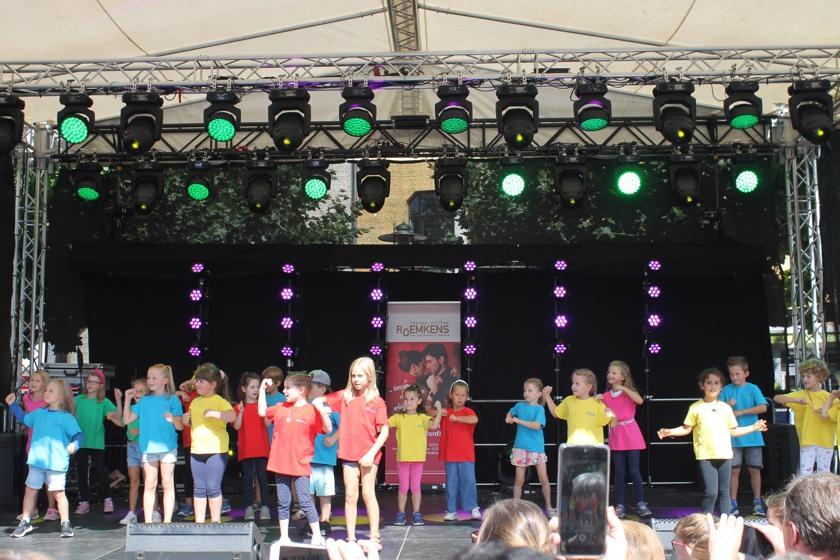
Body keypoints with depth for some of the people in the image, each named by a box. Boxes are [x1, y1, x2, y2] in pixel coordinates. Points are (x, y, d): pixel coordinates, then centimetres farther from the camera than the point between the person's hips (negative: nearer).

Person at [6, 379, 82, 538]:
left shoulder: (67, 417, -6)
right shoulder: (39, 413, 11)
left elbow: (78, 434, -11)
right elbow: (24, 419, 29)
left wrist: (74, 445, -29)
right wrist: (13, 405, 23)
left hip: (56, 463, -5)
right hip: (36, 460, 5)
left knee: (59, 493, 0)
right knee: (30, 490, 11)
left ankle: (65, 524, 10)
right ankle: (25, 522, 23)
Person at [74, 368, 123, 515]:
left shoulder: (104, 402, -2)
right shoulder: (78, 400, 4)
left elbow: (119, 419, -13)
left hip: (97, 443, -2)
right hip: (81, 442, 3)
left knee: (100, 472, -4)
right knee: (82, 473, 7)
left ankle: (107, 500, 10)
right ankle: (84, 502, 15)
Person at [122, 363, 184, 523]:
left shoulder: (172, 399, -1)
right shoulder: (145, 401, 10)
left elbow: (180, 426, -4)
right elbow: (127, 420, 8)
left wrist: (173, 419, -26)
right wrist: (128, 400, -1)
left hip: (168, 446, -3)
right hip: (148, 447, 3)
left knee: (167, 484, 3)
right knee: (149, 484, 6)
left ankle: (167, 521, 9)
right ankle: (148, 521, 11)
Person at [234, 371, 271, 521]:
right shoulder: (239, 407, 5)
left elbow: (268, 424, -5)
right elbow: (237, 426, -4)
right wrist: (241, 412, -17)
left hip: (262, 447, 0)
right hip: (246, 448, 0)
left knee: (262, 477, 1)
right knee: (247, 477, 3)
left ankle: (264, 506, 4)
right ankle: (249, 506, 8)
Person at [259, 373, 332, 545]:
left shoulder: (311, 410, -8)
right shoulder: (281, 408, 10)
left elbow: (328, 429, -14)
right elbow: (263, 412, 23)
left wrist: (322, 410, -27)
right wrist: (262, 390, 19)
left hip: (300, 465, -6)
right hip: (281, 464, 6)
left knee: (305, 501, -4)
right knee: (283, 502, 10)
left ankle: (317, 535, 6)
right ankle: (284, 537, 19)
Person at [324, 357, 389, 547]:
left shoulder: (377, 401, -6)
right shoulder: (344, 396, 3)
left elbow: (384, 432, -9)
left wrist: (371, 453, -16)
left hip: (368, 455, -3)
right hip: (349, 454, 3)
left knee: (368, 494, 2)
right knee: (350, 496, 5)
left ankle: (375, 537, 11)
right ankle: (351, 538, 12)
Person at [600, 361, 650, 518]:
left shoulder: (629, 392, -3)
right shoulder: (606, 396, 6)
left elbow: (640, 400, -24)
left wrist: (623, 388, -25)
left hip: (631, 435, -3)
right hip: (616, 436, 3)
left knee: (634, 471, -3)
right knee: (619, 472, 5)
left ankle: (641, 504, 7)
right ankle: (619, 505, 8)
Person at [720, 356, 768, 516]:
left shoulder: (753, 389, -1)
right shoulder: (726, 390, 4)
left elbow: (763, 407, -13)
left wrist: (741, 412, -16)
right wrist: (727, 405, -18)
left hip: (752, 436, -1)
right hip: (733, 437, 1)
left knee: (754, 469, 5)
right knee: (734, 470, 2)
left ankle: (757, 503, 16)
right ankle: (733, 504, 8)